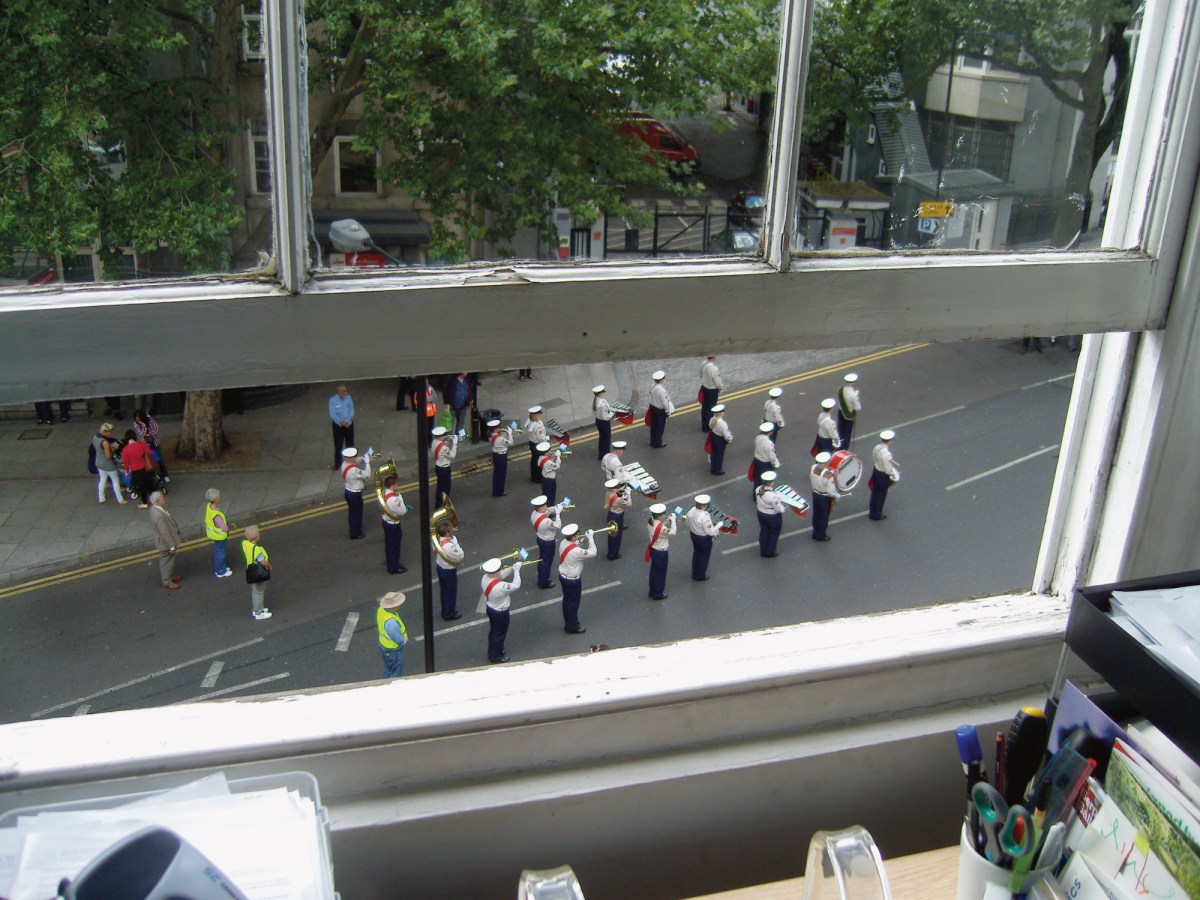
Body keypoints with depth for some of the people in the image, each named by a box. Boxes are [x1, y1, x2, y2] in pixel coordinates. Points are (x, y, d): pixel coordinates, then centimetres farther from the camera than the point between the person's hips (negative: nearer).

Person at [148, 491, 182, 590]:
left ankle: (170, 576, 47)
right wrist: (172, 546, -19)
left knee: (167, 561, 28)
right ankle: (167, 582, 30)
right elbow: (165, 532, -29)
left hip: (165, 541, 9)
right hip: (165, 543, -9)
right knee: (167, 562, 12)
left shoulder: (154, 508, -6)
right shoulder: (159, 516, -37)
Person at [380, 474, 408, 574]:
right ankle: (394, 568, 24)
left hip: (386, 521, 9)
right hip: (393, 524, -9)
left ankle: (391, 563, 41)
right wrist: (399, 497, -18)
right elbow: (402, 512, -22)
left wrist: (404, 507, -1)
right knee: (394, 545, 9)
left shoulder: (384, 492, -6)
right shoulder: (393, 499, -34)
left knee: (389, 544, 23)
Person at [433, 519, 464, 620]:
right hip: (449, 571, -8)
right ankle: (449, 614, 30)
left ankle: (445, 611, 41)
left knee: (443, 591, 24)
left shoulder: (437, 539, -13)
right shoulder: (449, 546, -36)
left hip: (440, 567, 8)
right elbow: (460, 557, -25)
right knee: (451, 592, 14)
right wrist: (457, 546, -15)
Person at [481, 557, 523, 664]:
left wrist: (512, 568, -9)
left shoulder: (485, 578, -18)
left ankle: (493, 652, 50)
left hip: (490, 608, 7)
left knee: (493, 631, 28)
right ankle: (495, 656, 36)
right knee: (499, 634, 17)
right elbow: (516, 585, -27)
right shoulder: (500, 587, -40)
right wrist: (516, 570, -18)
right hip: (500, 613, -7)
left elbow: (500, 575, -1)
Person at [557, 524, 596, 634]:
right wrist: (590, 538, -19)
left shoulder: (563, 543, -9)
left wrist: (584, 538, -6)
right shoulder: (575, 551, -34)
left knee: (567, 600, 24)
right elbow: (592, 553, -27)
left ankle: (567, 624, 41)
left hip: (563, 576, 8)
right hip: (572, 580, -8)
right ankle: (573, 627, 28)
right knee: (573, 603, 11)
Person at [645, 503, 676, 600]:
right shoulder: (661, 527, -34)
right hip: (661, 552, -8)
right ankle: (658, 594, 28)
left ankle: (652, 591, 40)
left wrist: (667, 521, -2)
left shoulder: (650, 522, -9)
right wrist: (673, 520, -13)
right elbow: (672, 532, -19)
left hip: (653, 550, 8)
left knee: (654, 570, 24)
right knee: (660, 573, 12)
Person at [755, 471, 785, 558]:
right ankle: (770, 553, 40)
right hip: (773, 517, -6)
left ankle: (763, 552, 45)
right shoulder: (773, 496, -38)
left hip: (761, 514, 6)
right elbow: (779, 509, -27)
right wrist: (781, 505, -6)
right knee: (774, 534, 21)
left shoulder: (758, 489, -17)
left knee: (763, 532, 27)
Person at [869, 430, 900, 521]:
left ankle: (872, 512, 44)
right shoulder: (886, 454, -34)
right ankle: (876, 515, 30)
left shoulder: (876, 447, -11)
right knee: (881, 495, 14)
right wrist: (893, 474, -7)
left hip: (876, 471, 7)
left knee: (875, 493, 25)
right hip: (883, 475, -7)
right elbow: (888, 470, -25)